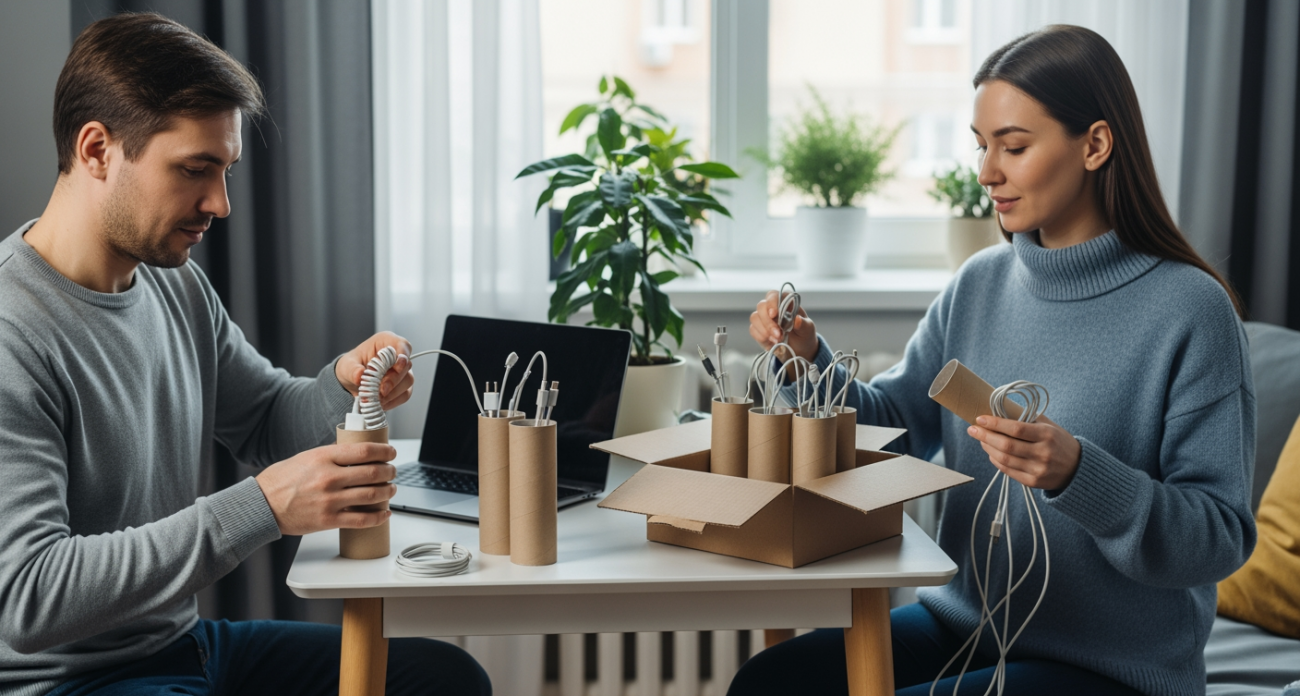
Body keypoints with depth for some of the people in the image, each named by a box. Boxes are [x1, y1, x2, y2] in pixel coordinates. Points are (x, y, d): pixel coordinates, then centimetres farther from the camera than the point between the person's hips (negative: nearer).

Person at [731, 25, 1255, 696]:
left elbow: (1221, 539, -15)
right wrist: (809, 360, -9)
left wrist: (1076, 474, -31)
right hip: (959, 621, 6)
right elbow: (893, 425, 10)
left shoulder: (1190, 310, -15)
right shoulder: (979, 283, 3)